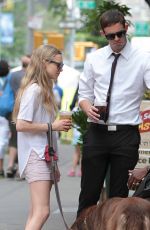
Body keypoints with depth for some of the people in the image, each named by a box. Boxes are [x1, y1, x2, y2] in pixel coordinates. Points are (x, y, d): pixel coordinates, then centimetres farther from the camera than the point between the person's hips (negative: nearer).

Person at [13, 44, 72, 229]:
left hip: (44, 154, 10)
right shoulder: (33, 90, -13)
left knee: (36, 213, 7)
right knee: (42, 212, -18)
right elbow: (21, 125, -19)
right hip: (35, 155, -10)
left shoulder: (44, 89, 16)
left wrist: (59, 125, 9)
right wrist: (52, 126, -14)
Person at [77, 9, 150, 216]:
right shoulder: (94, 59, 7)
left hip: (126, 135, -2)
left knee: (119, 195, 6)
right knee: (89, 192, 4)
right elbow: (85, 93, 14)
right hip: (97, 132, 2)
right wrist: (87, 107, -9)